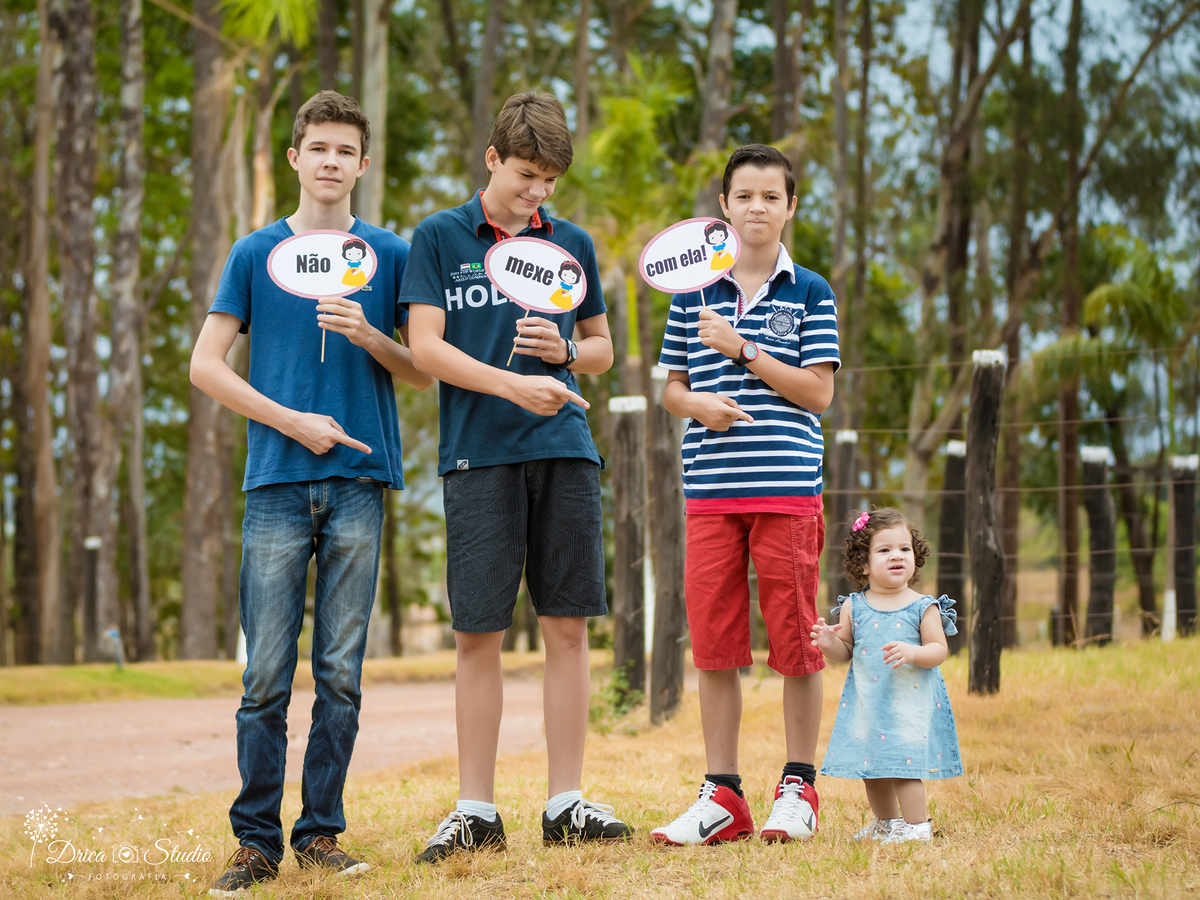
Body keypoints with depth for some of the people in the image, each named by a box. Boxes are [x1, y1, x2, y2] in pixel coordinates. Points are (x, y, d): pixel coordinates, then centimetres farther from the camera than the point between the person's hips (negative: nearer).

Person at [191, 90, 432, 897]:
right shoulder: (256, 253, 9)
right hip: (278, 483, -1)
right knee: (267, 672, -2)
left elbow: (424, 372, 11)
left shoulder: (390, 256, 10)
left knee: (341, 671, 2)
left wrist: (369, 337, -9)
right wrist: (294, 422, -4)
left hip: (359, 482, 1)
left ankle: (322, 833, 10)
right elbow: (206, 364, 6)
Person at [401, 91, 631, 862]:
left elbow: (603, 349, 21)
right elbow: (427, 348, -3)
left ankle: (567, 803, 8)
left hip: (564, 451, 3)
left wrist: (564, 353, -2)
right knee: (479, 632, -2)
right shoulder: (440, 238, 5)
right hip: (479, 453, -3)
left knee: (567, 625, 2)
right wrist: (513, 385, -16)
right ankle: (476, 811, 5)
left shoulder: (572, 243, 14)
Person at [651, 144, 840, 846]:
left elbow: (819, 392, -3)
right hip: (711, 489, 3)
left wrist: (743, 349, -10)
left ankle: (800, 788, 13)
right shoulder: (694, 293, 12)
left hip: (788, 488, -2)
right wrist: (697, 404, -7)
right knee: (714, 641, 3)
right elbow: (672, 388, 15)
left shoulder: (810, 293, 4)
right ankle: (722, 796, 11)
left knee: (796, 639, 1)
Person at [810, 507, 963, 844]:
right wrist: (830, 644, -13)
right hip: (867, 701, 4)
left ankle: (917, 826, 2)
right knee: (871, 768, 14)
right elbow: (845, 652, 8)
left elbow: (938, 650, -7)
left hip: (910, 700, -4)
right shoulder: (853, 608, 2)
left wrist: (912, 653, -25)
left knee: (905, 763, -10)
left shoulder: (923, 608, -5)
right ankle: (887, 822, 34)